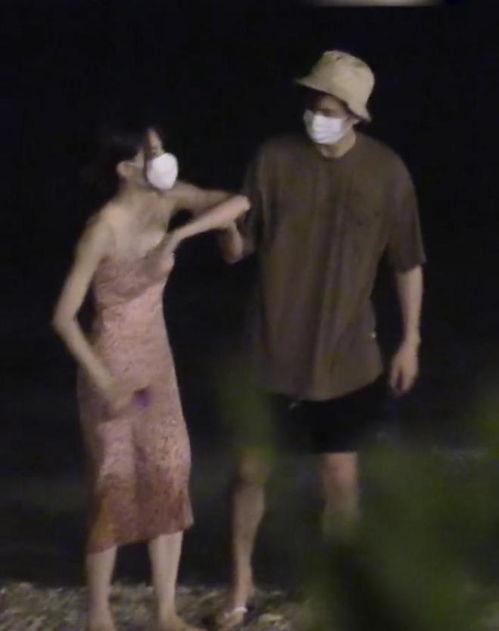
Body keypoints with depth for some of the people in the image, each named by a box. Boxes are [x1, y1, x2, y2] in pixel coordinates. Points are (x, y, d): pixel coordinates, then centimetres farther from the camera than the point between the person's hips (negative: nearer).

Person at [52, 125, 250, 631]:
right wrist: (104, 383, -24)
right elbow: (64, 316, -22)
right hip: (111, 364, -7)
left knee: (170, 477, 8)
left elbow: (238, 203, -17)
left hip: (157, 360, 7)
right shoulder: (104, 228, -24)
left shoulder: (168, 201, -6)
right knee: (115, 486, 0)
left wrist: (176, 236, -27)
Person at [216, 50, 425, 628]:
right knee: (251, 470, 8)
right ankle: (242, 581, 28)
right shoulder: (274, 158, -9)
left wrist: (410, 341, 1)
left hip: (345, 352, 0)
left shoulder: (386, 172, -9)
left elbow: (407, 262, 0)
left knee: (341, 479, 7)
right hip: (273, 348, 0)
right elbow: (240, 248, -4)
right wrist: (230, 236, -27)